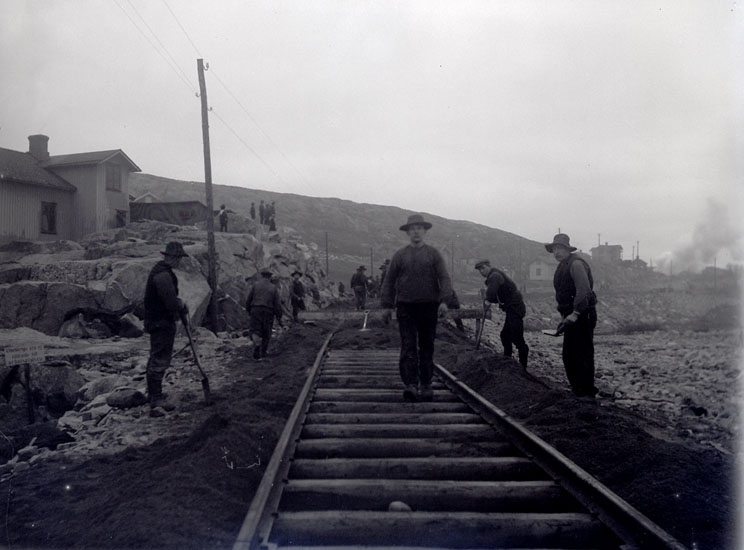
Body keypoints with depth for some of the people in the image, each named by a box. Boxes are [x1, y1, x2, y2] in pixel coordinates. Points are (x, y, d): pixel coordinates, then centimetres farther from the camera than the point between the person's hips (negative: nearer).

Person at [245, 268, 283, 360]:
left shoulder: (256, 285, 4)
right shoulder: (273, 287, 5)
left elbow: (248, 300, 5)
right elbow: (277, 304, 1)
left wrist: (248, 310, 20)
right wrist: (279, 318, 4)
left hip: (256, 310, -1)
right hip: (268, 311, 1)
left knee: (255, 331, 0)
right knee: (266, 333, 14)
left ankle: (256, 342, -29)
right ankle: (263, 352, 20)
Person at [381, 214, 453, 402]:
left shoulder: (433, 254, 6)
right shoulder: (399, 255, 8)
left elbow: (444, 278, -2)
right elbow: (389, 281, 11)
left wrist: (444, 300, -15)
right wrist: (387, 305, 5)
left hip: (429, 307, 0)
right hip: (406, 307, 0)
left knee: (427, 347, 5)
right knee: (408, 347, -9)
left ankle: (426, 386, 13)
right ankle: (410, 385, -14)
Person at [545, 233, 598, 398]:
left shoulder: (576, 263, -14)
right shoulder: (562, 267, 18)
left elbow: (584, 290, -24)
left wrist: (575, 314, -28)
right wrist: (564, 317, 19)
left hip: (582, 316, -10)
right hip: (571, 316, 10)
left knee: (582, 355, -6)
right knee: (568, 355, 14)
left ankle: (586, 393, 1)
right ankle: (577, 390, 22)